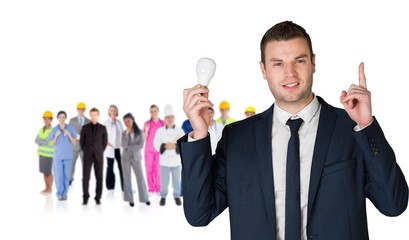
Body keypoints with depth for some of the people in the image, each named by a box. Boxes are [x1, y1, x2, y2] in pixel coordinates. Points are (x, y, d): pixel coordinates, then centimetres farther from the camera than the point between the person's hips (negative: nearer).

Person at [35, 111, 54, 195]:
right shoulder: (42, 129, 9)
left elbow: (45, 142, -21)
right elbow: (36, 140, 1)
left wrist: (40, 141, -4)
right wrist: (43, 142, -16)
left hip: (49, 154, -7)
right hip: (41, 153, 7)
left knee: (48, 172, -3)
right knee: (44, 172, 10)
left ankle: (50, 189, 7)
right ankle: (47, 188, 17)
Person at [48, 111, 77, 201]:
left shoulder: (70, 128, 1)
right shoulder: (54, 129, 1)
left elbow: (74, 142, 1)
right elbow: (52, 144, 3)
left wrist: (69, 134, -14)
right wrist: (56, 135, -12)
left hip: (68, 155, 1)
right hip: (58, 155, -1)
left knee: (66, 175, 1)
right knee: (59, 175, -3)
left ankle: (65, 193, 10)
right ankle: (59, 194, 5)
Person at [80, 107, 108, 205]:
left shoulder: (102, 128, 5)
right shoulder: (85, 127, 3)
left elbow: (105, 142, 9)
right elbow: (81, 141, 7)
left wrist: (100, 152, 5)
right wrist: (86, 152, 5)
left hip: (98, 156, 0)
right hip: (87, 156, 0)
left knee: (99, 178, 0)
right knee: (86, 177, -3)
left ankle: (98, 198, 8)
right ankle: (85, 198, 6)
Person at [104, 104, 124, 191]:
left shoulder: (119, 122, 10)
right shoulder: (106, 122, 0)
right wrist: (106, 143, -12)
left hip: (119, 148, 3)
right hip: (110, 148, -3)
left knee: (122, 167, -1)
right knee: (110, 167, 3)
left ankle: (124, 187, 2)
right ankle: (110, 187, 12)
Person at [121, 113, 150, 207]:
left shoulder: (139, 132, -1)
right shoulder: (124, 133, 2)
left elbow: (141, 145, -9)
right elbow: (124, 145, -11)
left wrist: (129, 147, -11)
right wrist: (127, 134, -16)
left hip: (136, 157, -1)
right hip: (126, 157, 1)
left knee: (140, 177, -2)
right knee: (127, 178, 3)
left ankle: (145, 198, 6)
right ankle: (130, 199, 9)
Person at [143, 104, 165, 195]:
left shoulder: (163, 123, 5)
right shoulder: (147, 123, 3)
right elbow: (145, 138, 1)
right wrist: (146, 130, -15)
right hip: (149, 150, 0)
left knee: (159, 169, -5)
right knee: (149, 169, 1)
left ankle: (159, 189, 3)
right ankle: (151, 189, 7)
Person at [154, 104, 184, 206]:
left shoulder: (180, 131, -1)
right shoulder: (160, 131, -1)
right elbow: (156, 144, -4)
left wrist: (175, 146, -19)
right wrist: (165, 146, -19)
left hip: (176, 160, 1)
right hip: (164, 160, 0)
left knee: (177, 180, 8)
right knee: (164, 180, 5)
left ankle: (177, 196, 23)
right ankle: (163, 196, 20)